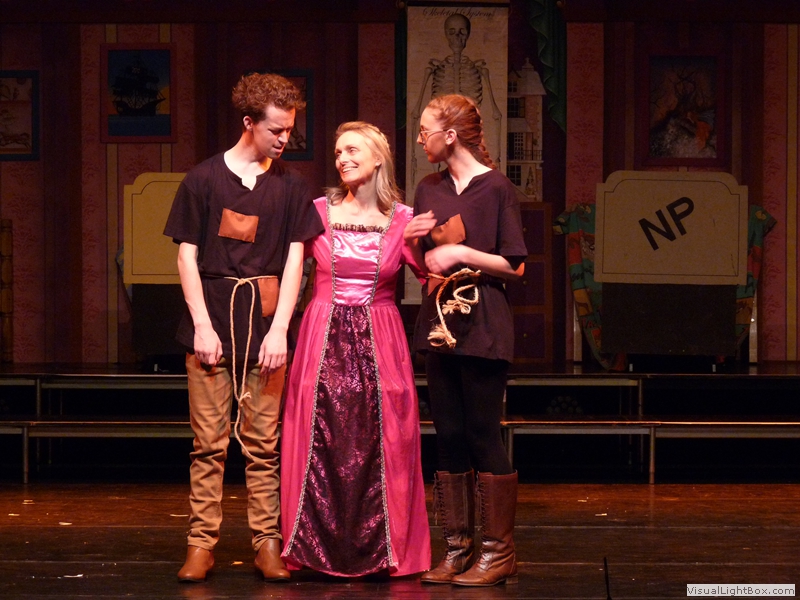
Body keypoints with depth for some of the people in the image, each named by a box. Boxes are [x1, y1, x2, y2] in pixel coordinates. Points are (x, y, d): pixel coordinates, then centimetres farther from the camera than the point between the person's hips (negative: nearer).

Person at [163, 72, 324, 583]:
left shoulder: (291, 185, 10)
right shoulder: (204, 179, 5)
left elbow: (294, 258, 6)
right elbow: (187, 255, 4)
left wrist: (279, 330, -4)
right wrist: (203, 325, -5)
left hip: (265, 329, 1)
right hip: (211, 326, -1)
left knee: (264, 443, 2)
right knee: (209, 442, 0)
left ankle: (268, 544, 7)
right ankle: (202, 545, 4)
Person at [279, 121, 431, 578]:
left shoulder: (403, 219, 2)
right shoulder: (319, 211, 4)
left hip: (379, 342, 0)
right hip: (324, 338, 0)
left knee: (379, 446, 0)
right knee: (321, 442, 1)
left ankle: (382, 550, 10)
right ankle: (322, 549, 11)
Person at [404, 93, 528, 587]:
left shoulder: (496, 188, -7)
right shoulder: (430, 189, 13)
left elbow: (515, 265, -8)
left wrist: (460, 253, -14)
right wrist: (413, 241, -2)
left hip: (482, 327, -6)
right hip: (440, 322, 6)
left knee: (483, 436, -5)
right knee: (449, 439, 7)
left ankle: (500, 552, 2)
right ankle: (459, 548, 13)